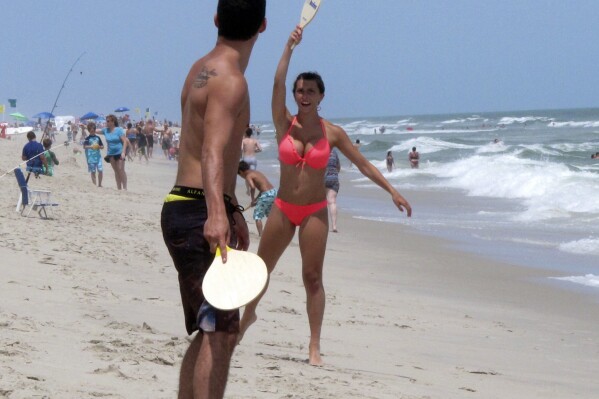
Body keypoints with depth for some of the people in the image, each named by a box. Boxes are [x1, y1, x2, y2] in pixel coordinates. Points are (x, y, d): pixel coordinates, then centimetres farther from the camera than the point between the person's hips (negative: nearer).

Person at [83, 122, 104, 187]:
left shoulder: (98, 137, 10)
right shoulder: (88, 138, -1)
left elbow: (102, 147, 13)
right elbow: (84, 146, -11)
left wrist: (99, 147, -8)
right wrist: (91, 147, -26)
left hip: (98, 156, 3)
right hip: (91, 157, -3)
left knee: (100, 170, -3)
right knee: (93, 172, 3)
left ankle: (99, 184, 11)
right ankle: (94, 185, 10)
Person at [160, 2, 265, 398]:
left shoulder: (204, 69, 17)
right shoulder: (230, 80, -14)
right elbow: (212, 151, -30)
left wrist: (231, 209, 39)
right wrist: (216, 214, -44)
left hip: (184, 210, 10)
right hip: (198, 215, -10)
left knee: (210, 332, 17)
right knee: (221, 332, -15)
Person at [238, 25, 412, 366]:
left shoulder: (332, 133, -4)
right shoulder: (285, 124, -3)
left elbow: (363, 164, -2)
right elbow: (278, 83, -16)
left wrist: (392, 190, -9)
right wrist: (290, 47, -23)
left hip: (315, 211, -1)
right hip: (283, 208, 2)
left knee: (313, 278, -3)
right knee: (262, 268, 13)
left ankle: (315, 346, 1)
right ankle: (249, 315, 40)